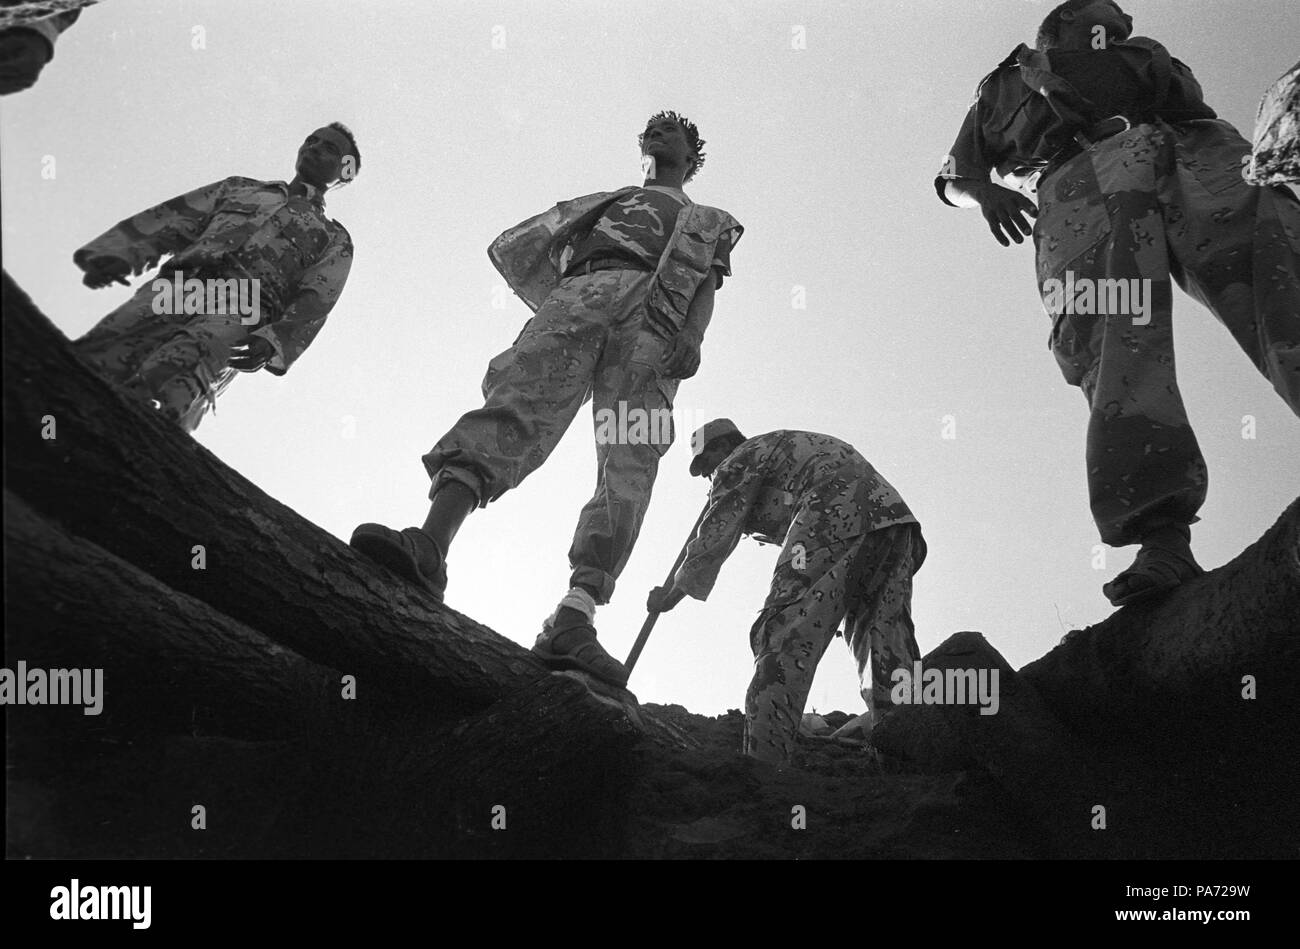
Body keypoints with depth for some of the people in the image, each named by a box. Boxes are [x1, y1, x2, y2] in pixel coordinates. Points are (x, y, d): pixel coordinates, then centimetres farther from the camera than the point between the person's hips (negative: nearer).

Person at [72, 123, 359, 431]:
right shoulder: (239, 189, 38)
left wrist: (272, 344, -15)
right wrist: (111, 253, 2)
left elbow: (312, 305, 8)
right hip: (180, 287, 3)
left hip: (242, 312, -3)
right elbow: (168, 221, 23)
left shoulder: (334, 240, 28)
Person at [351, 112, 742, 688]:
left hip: (657, 315, -1)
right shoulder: (601, 203, 42)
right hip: (582, 291, 1)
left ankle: (573, 620, -43)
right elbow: (510, 248, 35)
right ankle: (428, 543, -51)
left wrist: (691, 337, -6)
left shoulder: (711, 225, 37)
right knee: (518, 403, -29)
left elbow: (706, 288, 16)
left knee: (629, 463, -25)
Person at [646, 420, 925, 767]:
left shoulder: (741, 459, 16)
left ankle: (762, 759, -27)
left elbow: (716, 535, 13)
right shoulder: (792, 444, 41)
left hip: (837, 517, -8)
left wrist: (676, 591, 23)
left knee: (784, 636, -13)